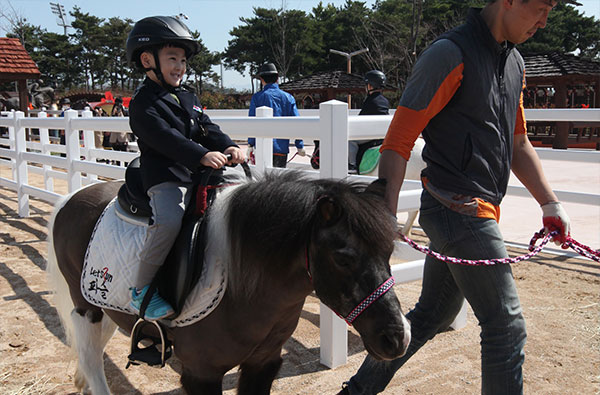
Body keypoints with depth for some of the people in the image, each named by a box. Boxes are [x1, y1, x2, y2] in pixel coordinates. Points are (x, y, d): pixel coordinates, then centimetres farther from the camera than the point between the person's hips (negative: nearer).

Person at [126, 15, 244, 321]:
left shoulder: (188, 98, 21)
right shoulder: (143, 104, -4)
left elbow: (208, 129, 13)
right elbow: (166, 139, -18)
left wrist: (228, 147, -8)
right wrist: (202, 155, -30)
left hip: (197, 175, 8)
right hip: (165, 178, -8)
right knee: (169, 220, -32)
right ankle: (141, 290, -16)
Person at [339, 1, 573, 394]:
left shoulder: (515, 62, 15)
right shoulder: (452, 54, -13)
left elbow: (517, 143, 23)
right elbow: (398, 143, -17)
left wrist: (550, 203, 17)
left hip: (478, 211, 9)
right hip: (458, 210, -9)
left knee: (430, 317, 17)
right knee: (507, 326, -1)